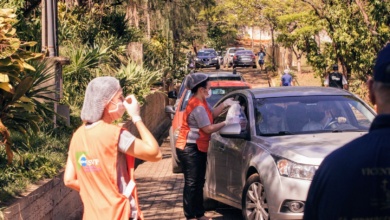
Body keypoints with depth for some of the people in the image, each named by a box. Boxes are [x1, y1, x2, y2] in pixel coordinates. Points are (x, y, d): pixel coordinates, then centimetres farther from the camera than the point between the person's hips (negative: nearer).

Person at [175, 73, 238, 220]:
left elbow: (212, 113, 19)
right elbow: (208, 129, -19)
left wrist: (225, 104, 6)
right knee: (191, 183, -6)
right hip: (190, 149, -11)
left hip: (198, 148, 11)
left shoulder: (201, 102, 9)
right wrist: (225, 123, -9)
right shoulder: (197, 106, -22)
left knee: (198, 183, 14)